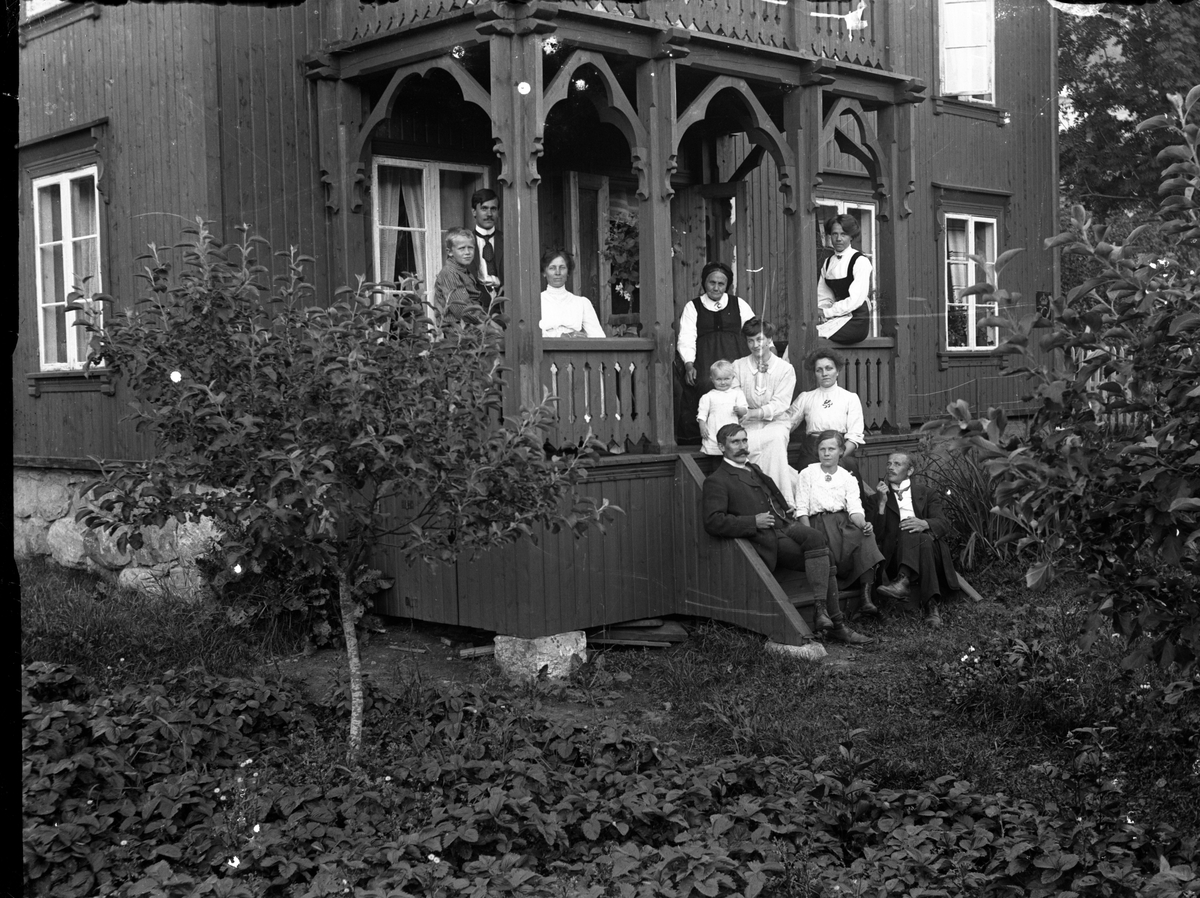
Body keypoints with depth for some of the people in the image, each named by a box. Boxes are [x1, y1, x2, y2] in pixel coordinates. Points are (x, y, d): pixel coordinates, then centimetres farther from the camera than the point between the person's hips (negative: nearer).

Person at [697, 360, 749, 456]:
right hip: (713, 433, 0)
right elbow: (702, 414, 7)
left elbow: (745, 410, 5)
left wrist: (739, 410, -18)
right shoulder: (708, 396, 9)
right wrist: (702, 427, -6)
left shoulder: (737, 393, 10)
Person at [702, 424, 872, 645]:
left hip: (786, 525, 7)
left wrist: (788, 516, 12)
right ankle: (835, 624, -17)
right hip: (767, 538, -7)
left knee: (816, 538, -24)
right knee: (824, 563, -22)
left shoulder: (754, 469, 26)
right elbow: (713, 523, -13)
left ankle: (822, 610, -23)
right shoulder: (716, 481, -1)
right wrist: (754, 522, -16)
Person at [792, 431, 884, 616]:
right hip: (818, 522, -1)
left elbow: (855, 509, 2)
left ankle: (865, 597, -39)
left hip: (844, 521, 1)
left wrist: (864, 524, -21)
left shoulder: (848, 478, 17)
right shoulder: (807, 474, 11)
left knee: (866, 535, -31)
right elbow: (802, 510, 2)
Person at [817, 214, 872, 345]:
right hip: (837, 318, 6)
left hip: (855, 321, -6)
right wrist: (818, 313, -9)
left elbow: (856, 300, -13)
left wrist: (826, 312, -13)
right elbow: (823, 298, 13)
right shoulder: (828, 263, 14)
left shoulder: (861, 261, -5)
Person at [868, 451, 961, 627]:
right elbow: (876, 533, 6)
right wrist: (882, 502, -4)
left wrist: (924, 524, -18)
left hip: (931, 549, 0)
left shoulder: (927, 494, 22)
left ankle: (904, 580, -58)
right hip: (896, 553, 0)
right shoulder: (878, 498, 22)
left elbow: (944, 524, 5)